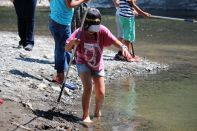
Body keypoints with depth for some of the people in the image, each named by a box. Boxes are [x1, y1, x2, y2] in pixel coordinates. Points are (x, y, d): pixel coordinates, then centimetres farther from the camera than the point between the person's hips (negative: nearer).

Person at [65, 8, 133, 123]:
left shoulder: (102, 31, -22)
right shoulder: (79, 33, -23)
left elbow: (114, 41, -34)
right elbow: (67, 49, -27)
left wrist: (123, 47, -54)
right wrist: (72, 43, -49)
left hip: (98, 65, 2)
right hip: (83, 64, -2)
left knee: (101, 93, 1)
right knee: (88, 88, -23)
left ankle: (98, 111, 34)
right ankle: (86, 116, -8)